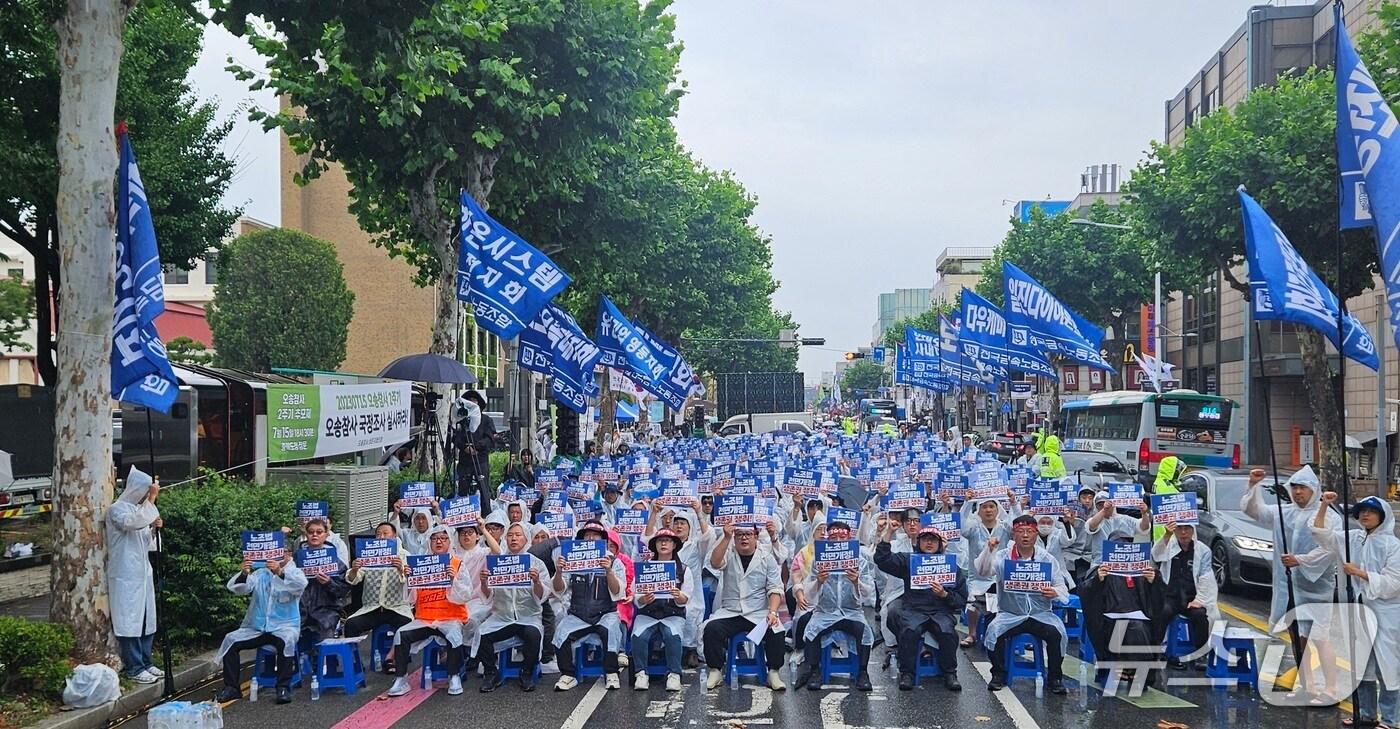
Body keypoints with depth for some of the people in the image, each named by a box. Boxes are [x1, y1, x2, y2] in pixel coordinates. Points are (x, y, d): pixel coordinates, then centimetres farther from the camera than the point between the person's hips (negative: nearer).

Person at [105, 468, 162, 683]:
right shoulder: (117, 509, -9)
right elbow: (133, 523, -30)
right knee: (129, 621, -5)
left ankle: (145, 662, 19)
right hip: (125, 576, -8)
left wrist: (154, 528, 2)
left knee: (146, 621, 10)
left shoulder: (138, 508, 17)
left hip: (142, 573, 8)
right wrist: (151, 500, -31)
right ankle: (134, 668, -2)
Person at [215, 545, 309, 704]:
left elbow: (301, 584, -22)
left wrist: (280, 572, -39)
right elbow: (236, 588, -1)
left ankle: (284, 687, -27)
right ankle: (231, 687, -8)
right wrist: (243, 574, -24)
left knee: (286, 641, -35)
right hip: (256, 627, 4)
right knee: (231, 640, -16)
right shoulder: (260, 573, 11)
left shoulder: (294, 572, 3)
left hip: (284, 626, -4)